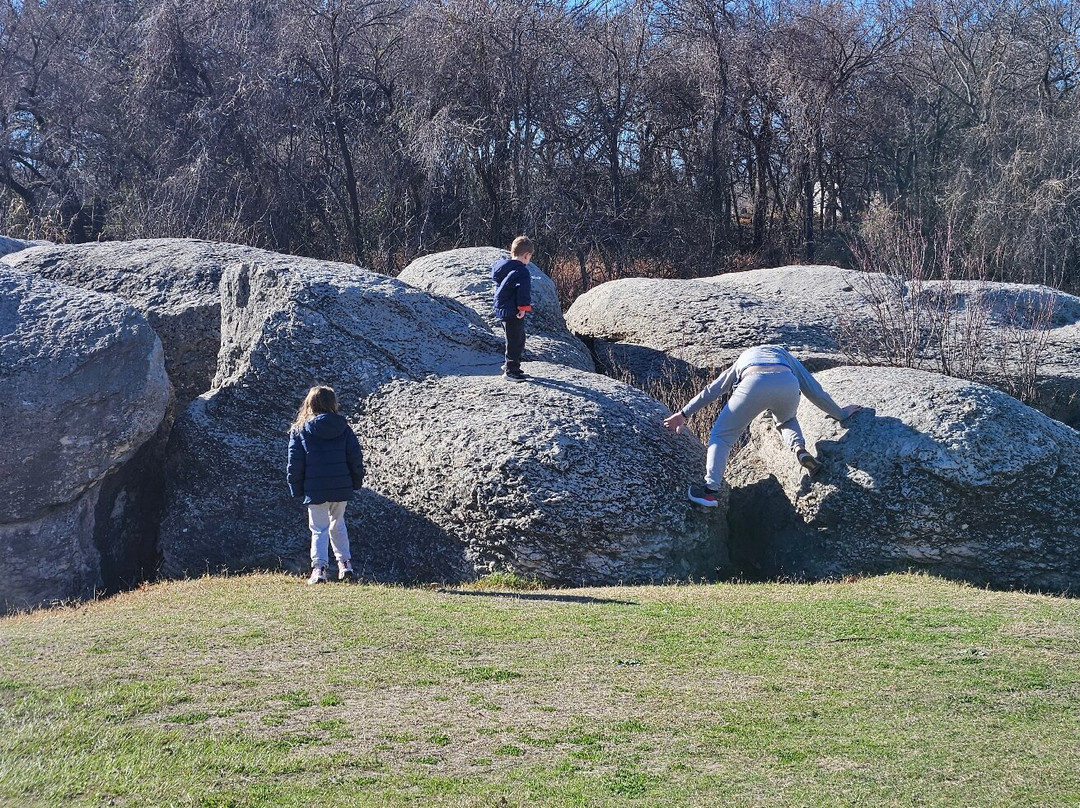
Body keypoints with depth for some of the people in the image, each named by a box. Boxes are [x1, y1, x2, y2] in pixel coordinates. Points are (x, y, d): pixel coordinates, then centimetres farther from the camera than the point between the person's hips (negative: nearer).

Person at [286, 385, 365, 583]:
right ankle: (345, 563, 18)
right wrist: (356, 482, 13)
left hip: (315, 490, -2)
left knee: (319, 529, 5)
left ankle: (319, 568, -6)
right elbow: (356, 456, 3)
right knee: (338, 524, 21)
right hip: (341, 488, 2)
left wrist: (296, 488, 5)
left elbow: (295, 463, -4)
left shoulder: (300, 430, -5)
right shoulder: (343, 428, 1)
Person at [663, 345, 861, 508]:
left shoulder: (742, 361, 42)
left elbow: (712, 390, 41)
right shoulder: (789, 360, 42)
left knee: (721, 436, 13)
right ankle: (799, 448, 8)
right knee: (786, 421, 37)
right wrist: (840, 414, 55)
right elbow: (816, 392, 42)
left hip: (754, 384, -2)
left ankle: (711, 490, -3)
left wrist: (684, 413, 42)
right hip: (788, 383, 2)